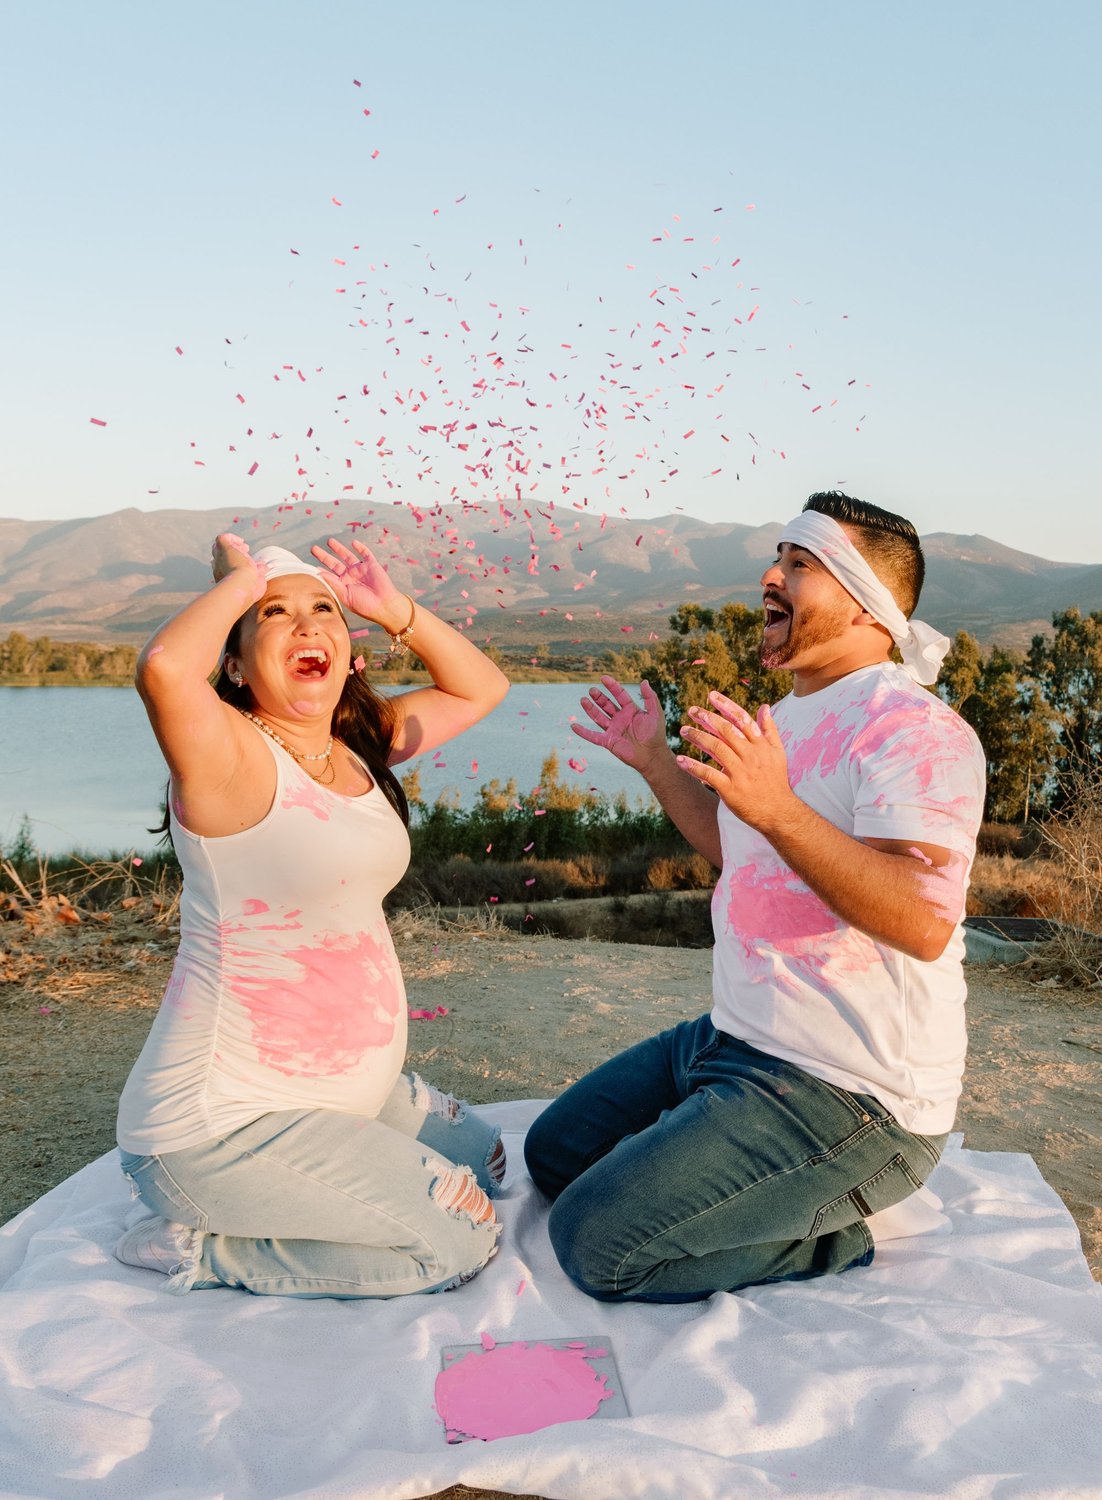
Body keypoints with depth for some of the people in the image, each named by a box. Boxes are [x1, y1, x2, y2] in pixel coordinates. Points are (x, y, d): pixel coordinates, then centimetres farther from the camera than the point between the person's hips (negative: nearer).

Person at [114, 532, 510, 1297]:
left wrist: (396, 609, 1)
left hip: (347, 1085, 9)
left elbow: (482, 688, 14)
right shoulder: (235, 753, -18)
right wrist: (240, 582, -21)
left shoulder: (360, 745, 5)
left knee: (481, 1159, 24)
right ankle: (195, 1246, 2)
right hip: (222, 1122, -9)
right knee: (459, 1240, -9)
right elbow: (164, 669, -40)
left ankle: (238, 1212, 21)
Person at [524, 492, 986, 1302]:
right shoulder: (789, 718, 12)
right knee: (553, 1152, 17)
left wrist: (780, 809, -41)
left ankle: (847, 1224, 2)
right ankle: (807, 1196, 15)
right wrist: (657, 765, 22)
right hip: (736, 1041, 10)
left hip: (847, 1092, -10)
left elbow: (926, 922, -33)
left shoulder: (917, 730, -20)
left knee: (594, 1239, -16)